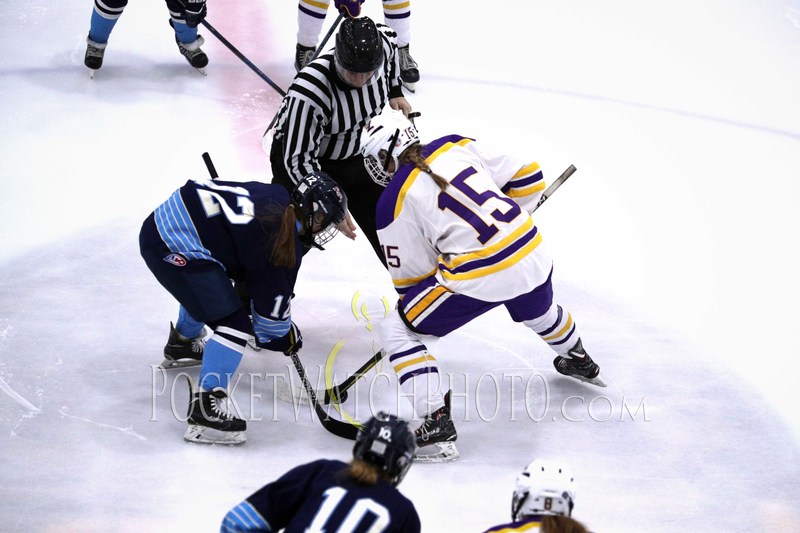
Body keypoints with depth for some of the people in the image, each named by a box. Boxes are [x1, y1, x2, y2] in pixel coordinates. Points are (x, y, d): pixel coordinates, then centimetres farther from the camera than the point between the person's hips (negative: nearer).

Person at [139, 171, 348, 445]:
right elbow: (273, 300, -3)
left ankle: (181, 343, 66)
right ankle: (204, 411, -15)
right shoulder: (286, 245, -12)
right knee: (235, 325, -9)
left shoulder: (274, 197, 11)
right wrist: (285, 337, 16)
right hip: (176, 251, -10)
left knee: (208, 290, 38)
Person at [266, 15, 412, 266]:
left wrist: (395, 92, 8)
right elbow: (299, 160, -32)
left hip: (356, 155, 5)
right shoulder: (309, 92, -41)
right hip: (297, 154, -5)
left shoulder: (381, 46, -24)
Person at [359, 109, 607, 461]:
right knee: (538, 310, 41)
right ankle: (578, 361, 67)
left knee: (396, 330, 7)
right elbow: (527, 178, 13)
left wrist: (413, 310, 24)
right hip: (531, 254, 6)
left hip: (478, 278, -6)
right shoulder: (456, 147, 9)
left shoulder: (393, 204, -3)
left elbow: (411, 277, 5)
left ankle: (436, 422, -3)